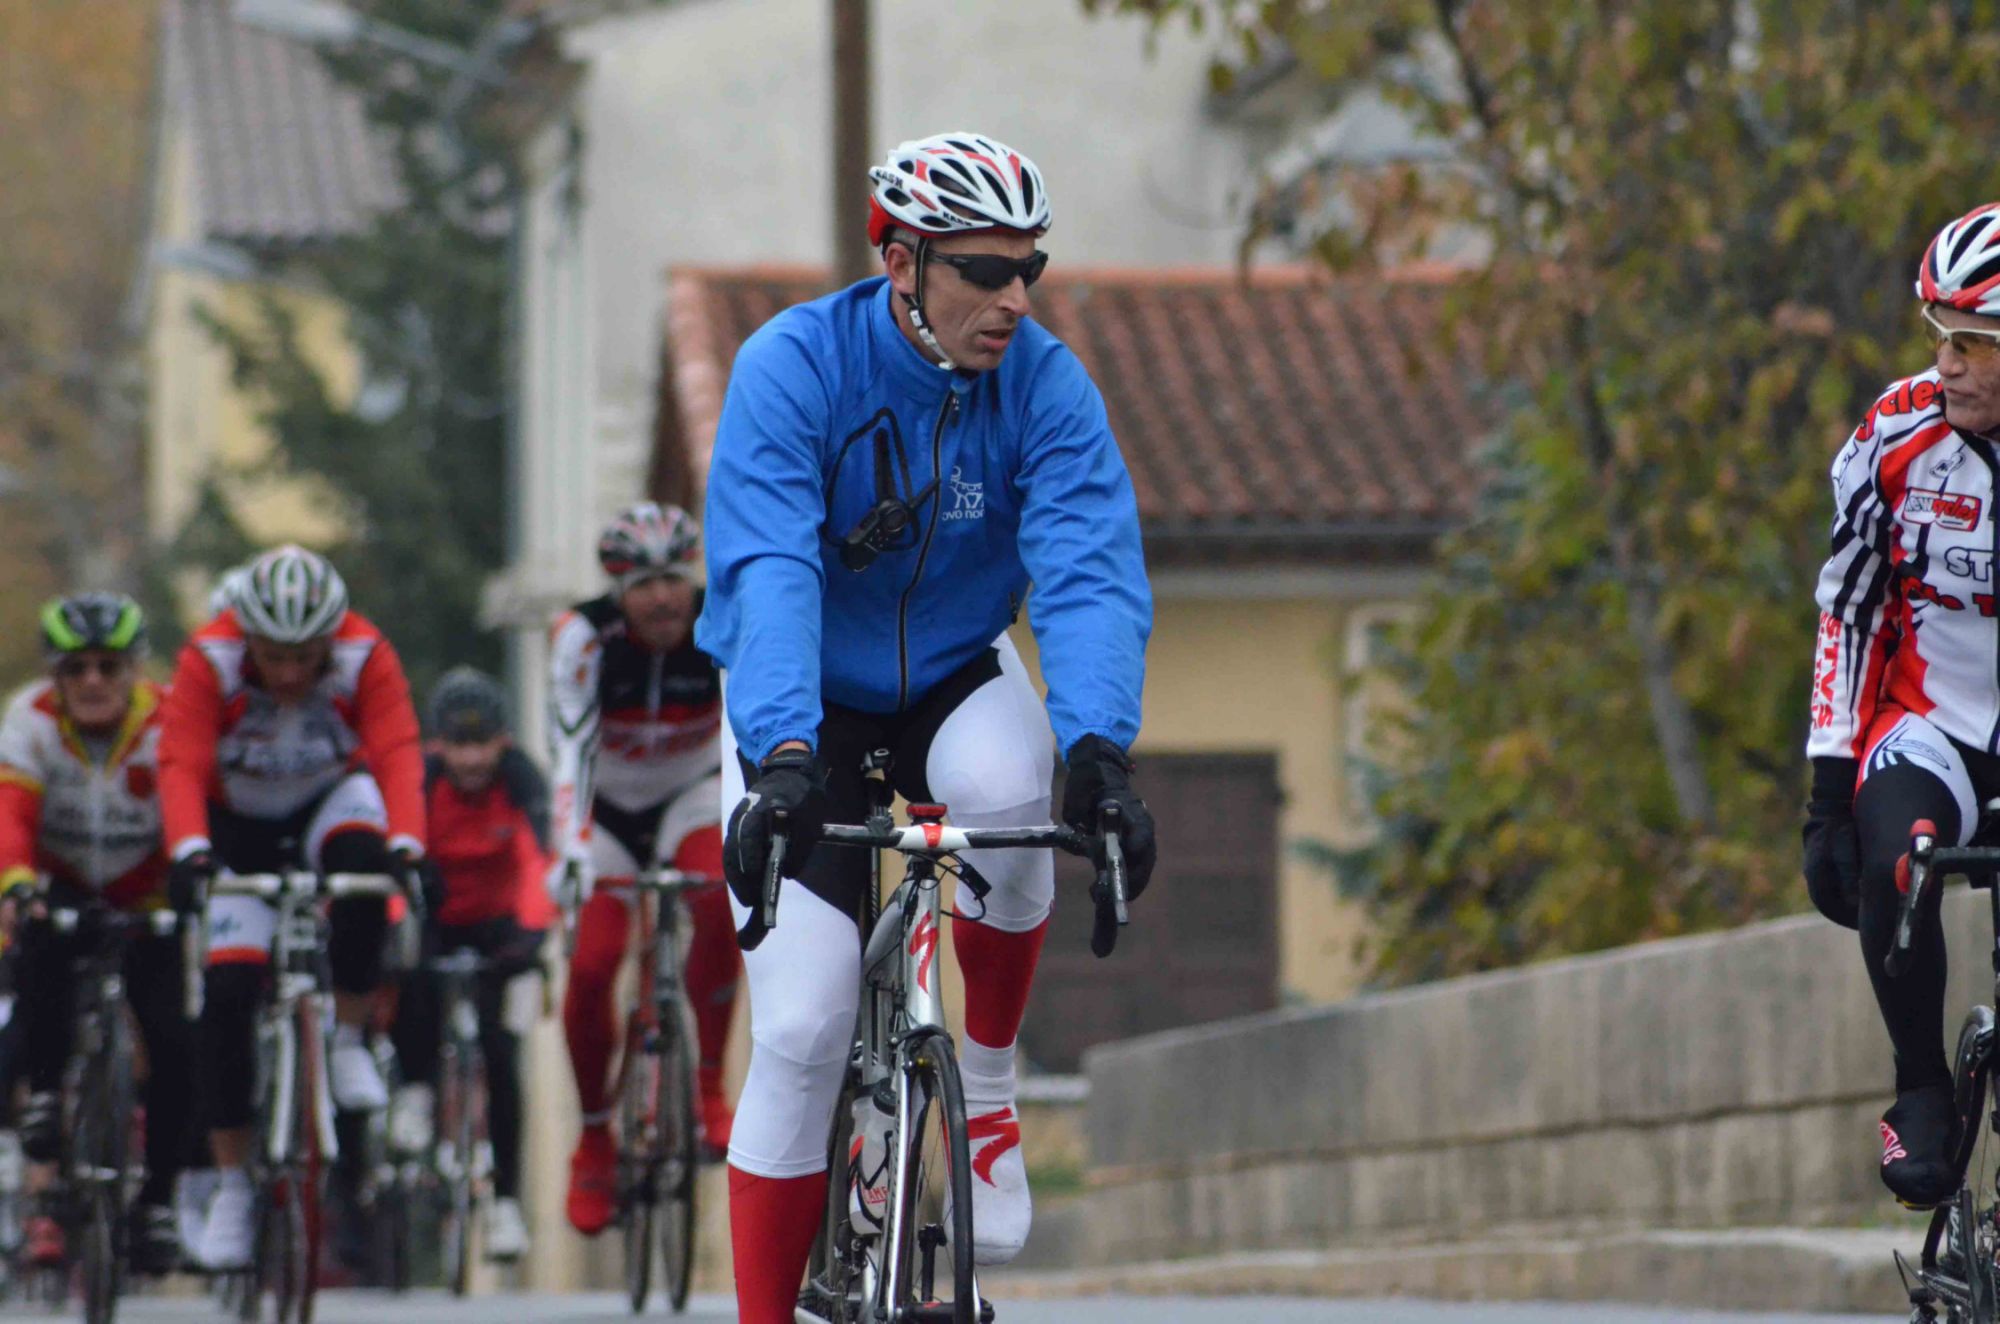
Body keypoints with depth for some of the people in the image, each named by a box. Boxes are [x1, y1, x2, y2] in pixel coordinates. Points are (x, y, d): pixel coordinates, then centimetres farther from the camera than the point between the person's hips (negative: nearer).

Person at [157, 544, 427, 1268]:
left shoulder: (366, 657, -25)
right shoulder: (208, 662, -27)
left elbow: (397, 754, -34)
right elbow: (181, 766, -35)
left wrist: (406, 845, -51)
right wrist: (189, 851, -53)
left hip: (331, 800, 0)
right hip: (241, 826, 0)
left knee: (359, 860, -36)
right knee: (227, 988, -15)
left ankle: (349, 1041, -15)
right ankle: (231, 1186, -3)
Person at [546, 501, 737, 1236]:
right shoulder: (585, 636, -24)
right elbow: (571, 750, -30)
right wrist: (570, 847, -42)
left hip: (692, 794, 0)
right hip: (608, 806, 0)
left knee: (722, 901, -32)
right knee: (591, 967, -16)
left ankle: (709, 1083, -14)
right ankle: (595, 1140, 7)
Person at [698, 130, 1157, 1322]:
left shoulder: (1044, 384, -17)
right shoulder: (793, 366, -23)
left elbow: (1092, 572, -27)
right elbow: (767, 573, -33)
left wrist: (1100, 745, -45)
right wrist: (783, 756, -48)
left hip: (956, 681, 2)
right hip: (804, 709, -2)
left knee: (1007, 785, -34)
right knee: (802, 1027, -13)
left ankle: (987, 1081, -11)